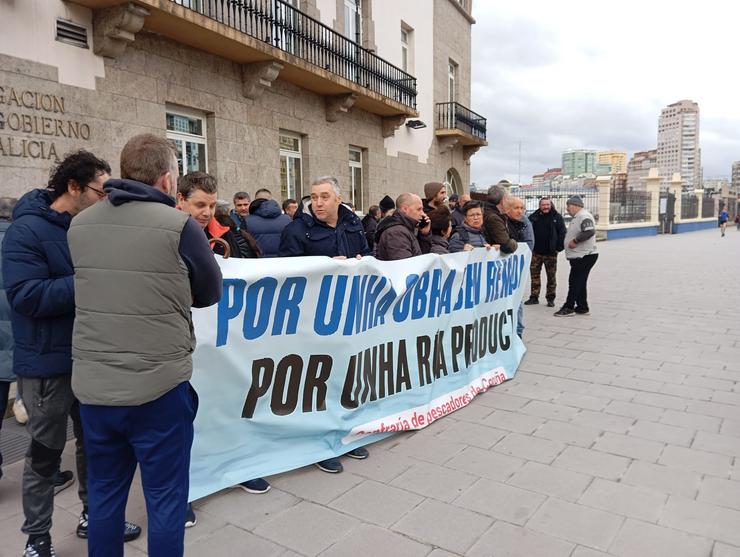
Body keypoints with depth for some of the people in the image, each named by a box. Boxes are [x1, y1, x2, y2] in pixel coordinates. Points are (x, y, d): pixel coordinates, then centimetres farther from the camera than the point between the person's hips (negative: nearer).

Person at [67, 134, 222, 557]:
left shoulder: (80, 225, 3)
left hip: (92, 386, 5)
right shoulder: (180, 226, -12)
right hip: (159, 386, -5)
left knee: (104, 494, 20)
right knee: (165, 498, 11)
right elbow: (211, 293, 1)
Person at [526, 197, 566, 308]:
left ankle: (550, 298, 15)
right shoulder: (534, 217, 3)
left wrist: (559, 248, -7)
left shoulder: (557, 217, -1)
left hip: (551, 253, -2)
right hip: (536, 252, 2)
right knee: (534, 275, 6)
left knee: (551, 277, 5)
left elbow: (562, 233, -1)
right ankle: (534, 297, 15)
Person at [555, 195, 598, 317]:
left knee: (574, 281, -6)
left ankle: (569, 308, 0)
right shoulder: (578, 216, 17)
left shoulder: (584, 216, -16)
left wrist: (575, 241, -23)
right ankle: (582, 307, 22)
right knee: (579, 282, 14)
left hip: (584, 256, -10)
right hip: (579, 255, 10)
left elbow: (590, 231, -29)